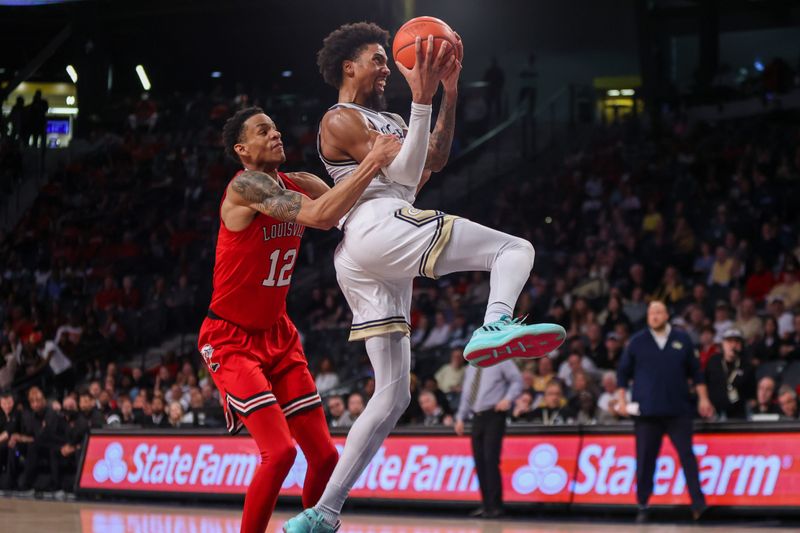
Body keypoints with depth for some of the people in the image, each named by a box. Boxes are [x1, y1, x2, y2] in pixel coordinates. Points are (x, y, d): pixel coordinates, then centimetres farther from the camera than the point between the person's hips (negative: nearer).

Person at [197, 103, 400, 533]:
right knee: (279, 451, -21)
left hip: (278, 335, 8)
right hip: (230, 340, -8)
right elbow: (321, 216, -33)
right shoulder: (245, 186, -20)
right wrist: (373, 162, -32)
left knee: (325, 455, 4)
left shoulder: (298, 185, 3)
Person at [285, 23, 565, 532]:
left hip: (363, 263, 9)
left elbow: (435, 159, 29)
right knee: (515, 249, -13)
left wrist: (450, 93, 21)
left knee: (393, 396, 8)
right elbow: (406, 176, -8)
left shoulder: (386, 120, 30)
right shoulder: (340, 121, 2)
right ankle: (495, 326, -44)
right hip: (377, 228, -9)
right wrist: (422, 99, -15)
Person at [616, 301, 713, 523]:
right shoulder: (637, 342, 6)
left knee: (687, 455, -6)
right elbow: (623, 372, 10)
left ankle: (698, 503, -5)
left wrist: (703, 398, 6)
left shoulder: (682, 340, 8)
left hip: (678, 410, 0)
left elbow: (695, 372, 12)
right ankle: (642, 506, 10)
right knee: (645, 460, 1)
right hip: (646, 411, 0)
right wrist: (621, 399, 0)